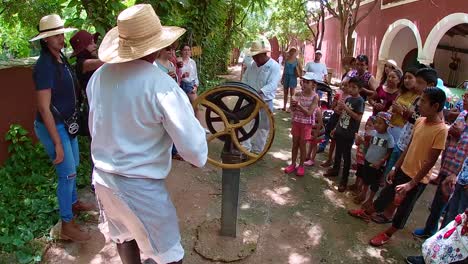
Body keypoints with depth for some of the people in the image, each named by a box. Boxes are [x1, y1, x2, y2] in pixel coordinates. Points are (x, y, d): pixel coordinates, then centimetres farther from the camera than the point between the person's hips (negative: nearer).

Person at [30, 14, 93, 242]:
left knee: (73, 165, 23)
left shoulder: (61, 58, 3)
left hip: (67, 122, 9)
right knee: (67, 173, -2)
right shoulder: (45, 65, -22)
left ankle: (73, 202, 46)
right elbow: (44, 107, -23)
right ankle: (67, 226, 12)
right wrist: (57, 143, -23)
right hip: (52, 127, -9)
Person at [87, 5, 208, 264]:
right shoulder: (161, 84, -24)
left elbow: (94, 128, 9)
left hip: (102, 177, 7)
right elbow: (195, 151, -23)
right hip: (141, 186, -6)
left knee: (124, 237, 29)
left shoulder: (99, 76, -5)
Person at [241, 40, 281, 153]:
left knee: (262, 128, 6)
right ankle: (245, 148, 20)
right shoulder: (252, 65, 5)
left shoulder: (274, 66, -13)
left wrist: (259, 92, -39)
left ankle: (257, 151, 21)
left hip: (265, 102, -5)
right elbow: (244, 79, 9)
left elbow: (272, 84, -24)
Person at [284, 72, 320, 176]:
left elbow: (309, 113, -20)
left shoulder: (315, 97, -14)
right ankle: (293, 164, 25)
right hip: (296, 122, 4)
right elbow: (292, 110, -1)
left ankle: (301, 166, 21)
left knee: (302, 145, 6)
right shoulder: (298, 94, -4)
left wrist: (299, 105, -25)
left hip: (306, 124, -3)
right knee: (295, 144, 13)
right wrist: (293, 104, -22)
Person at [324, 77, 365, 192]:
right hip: (340, 131, 7)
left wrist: (345, 107, -23)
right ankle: (335, 170, 40)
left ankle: (344, 180, 11)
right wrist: (336, 128, 17)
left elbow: (358, 117, -21)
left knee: (346, 156, 1)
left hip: (349, 134, -7)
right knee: (338, 152, 21)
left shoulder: (360, 100, -13)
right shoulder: (348, 99, 8)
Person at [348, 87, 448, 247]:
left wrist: (411, 183, -19)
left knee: (404, 208, 12)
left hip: (418, 179, -7)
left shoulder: (441, 130, -23)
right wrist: (395, 167, 9)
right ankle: (366, 214, 44)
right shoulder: (420, 121, -2)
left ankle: (388, 234, 31)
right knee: (386, 193, 24)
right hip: (403, 169, 7)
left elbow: (430, 162, -21)